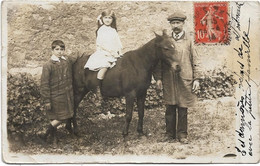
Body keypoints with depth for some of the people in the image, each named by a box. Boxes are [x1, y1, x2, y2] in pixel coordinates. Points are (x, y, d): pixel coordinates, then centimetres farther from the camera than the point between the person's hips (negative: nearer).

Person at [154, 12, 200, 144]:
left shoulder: (188, 41, 7)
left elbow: (194, 61, 6)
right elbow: (159, 60, 7)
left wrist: (196, 79, 0)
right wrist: (158, 78, -1)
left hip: (185, 80, -1)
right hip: (168, 80, 1)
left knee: (183, 108, 4)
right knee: (170, 108, 5)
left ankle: (182, 134, 14)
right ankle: (170, 134, 15)